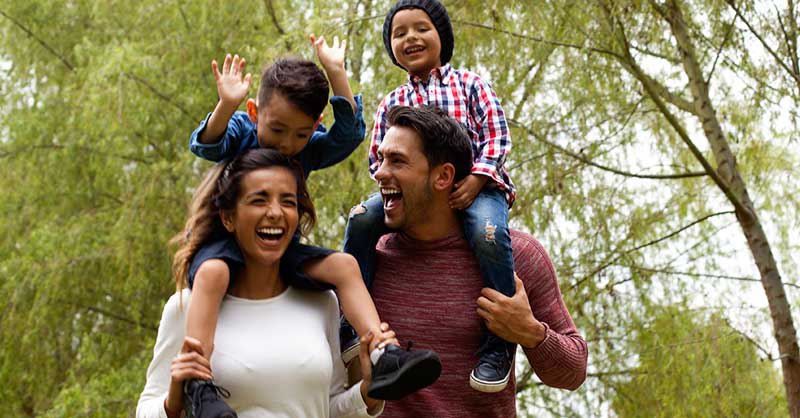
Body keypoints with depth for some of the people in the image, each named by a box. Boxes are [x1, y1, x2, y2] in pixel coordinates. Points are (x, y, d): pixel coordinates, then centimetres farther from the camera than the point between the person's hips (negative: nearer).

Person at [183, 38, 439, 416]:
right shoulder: (240, 133, -6)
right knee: (212, 272, -38)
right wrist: (226, 105, -44)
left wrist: (335, 74, -18)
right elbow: (205, 145, -25)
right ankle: (197, 383, -46)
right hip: (225, 242, -4)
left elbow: (349, 133, -10)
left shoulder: (309, 150, 3)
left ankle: (380, 360, -25)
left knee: (343, 265, -16)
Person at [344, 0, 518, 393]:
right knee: (362, 218, -23)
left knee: (488, 234, -35)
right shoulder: (391, 103, 20)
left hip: (473, 186, -3)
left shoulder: (469, 84, 12)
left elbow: (496, 136, 2)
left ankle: (498, 343, -22)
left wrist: (476, 178, -15)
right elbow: (377, 158, 15)